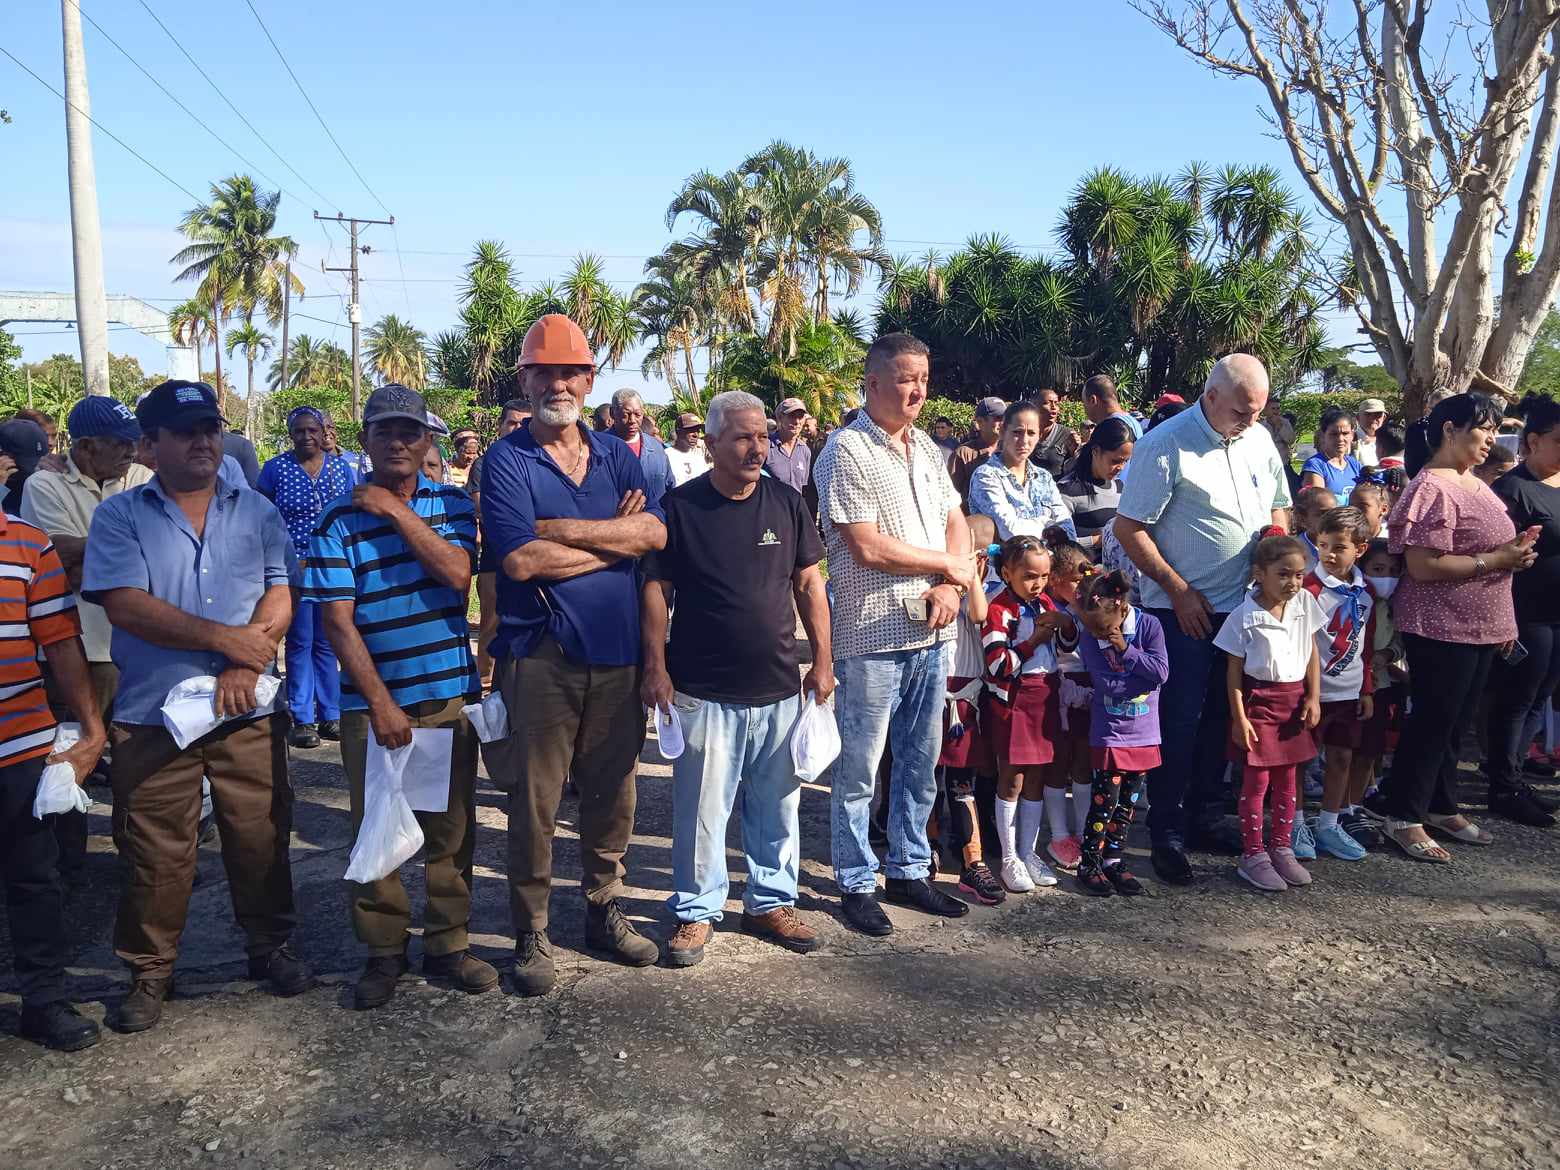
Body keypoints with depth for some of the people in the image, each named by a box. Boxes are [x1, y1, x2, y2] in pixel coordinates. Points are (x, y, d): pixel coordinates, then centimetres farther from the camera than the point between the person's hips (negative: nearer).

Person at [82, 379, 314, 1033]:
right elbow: (126, 606, -11)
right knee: (156, 855, 6)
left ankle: (271, 948, 28)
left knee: (261, 838, 9)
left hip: (248, 711, 2)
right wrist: (225, 638, -15)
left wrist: (244, 667, -14)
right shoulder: (119, 516, 1)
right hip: (152, 714, -1)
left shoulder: (256, 511, 9)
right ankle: (149, 974, 25)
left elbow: (281, 594, 0)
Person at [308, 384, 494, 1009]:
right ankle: (384, 951, 23)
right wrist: (380, 702, -12)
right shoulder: (339, 519, -4)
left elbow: (459, 574, -14)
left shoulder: (452, 503, 4)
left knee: (451, 827, 9)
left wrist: (398, 511, -16)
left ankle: (448, 944, 24)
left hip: (450, 693, 2)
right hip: (373, 699, -2)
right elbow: (338, 621, -8)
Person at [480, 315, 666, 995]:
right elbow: (521, 559, -17)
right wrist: (614, 538, -8)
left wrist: (560, 529, -14)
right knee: (535, 799, 4)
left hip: (618, 651, 4)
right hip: (542, 655, -4)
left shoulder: (616, 454, 10)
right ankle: (531, 934, 19)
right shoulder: (507, 460, -3)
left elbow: (654, 533, -6)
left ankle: (604, 911, 31)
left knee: (613, 793, 14)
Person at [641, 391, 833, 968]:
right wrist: (656, 667, -9)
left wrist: (822, 659, 4)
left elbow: (809, 582, 8)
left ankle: (771, 902, 31)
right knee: (701, 810, 5)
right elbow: (655, 590, -3)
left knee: (778, 805, 14)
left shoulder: (787, 502, 3)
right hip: (703, 692, -3)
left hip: (780, 688, 3)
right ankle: (695, 912, 22)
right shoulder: (679, 506, -5)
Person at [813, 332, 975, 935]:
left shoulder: (925, 446, 12)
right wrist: (950, 564, -7)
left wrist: (950, 585, -6)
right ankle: (856, 883, 19)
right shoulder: (846, 451, -11)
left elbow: (956, 523, 14)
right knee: (859, 767, 5)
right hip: (871, 635, -7)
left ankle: (908, 870, 30)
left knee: (920, 762, 15)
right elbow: (867, 548, -18)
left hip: (931, 631, 7)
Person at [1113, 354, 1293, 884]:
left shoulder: (1260, 440, 8)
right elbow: (1127, 528, -14)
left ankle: (1195, 814, 27)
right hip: (1183, 610, -6)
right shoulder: (1165, 444, -14)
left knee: (1221, 719, 13)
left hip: (1243, 606, 7)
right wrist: (1180, 591, -13)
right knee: (1180, 721, -2)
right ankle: (1165, 832, 10)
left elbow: (1278, 508, 21)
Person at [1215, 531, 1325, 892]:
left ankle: (1281, 848, 26)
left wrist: (1314, 697, 0)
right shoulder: (1244, 617, -13)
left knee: (1287, 780, 13)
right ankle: (1252, 855, 12)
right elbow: (1234, 671, -9)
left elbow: (1312, 653, 8)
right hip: (1258, 702, -5)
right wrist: (1239, 718, -12)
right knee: (1256, 781, 2)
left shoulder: (1304, 604, 0)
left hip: (1295, 700, 5)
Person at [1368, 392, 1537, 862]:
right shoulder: (1432, 488, -17)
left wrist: (1515, 551, 8)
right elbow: (1423, 566, -24)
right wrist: (1495, 560, -21)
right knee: (1432, 722, 0)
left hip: (1481, 628, 9)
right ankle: (1403, 818, 12)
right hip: (1441, 629, -9)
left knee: (1456, 722, 17)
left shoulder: (1475, 484, 12)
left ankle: (1441, 806, 31)